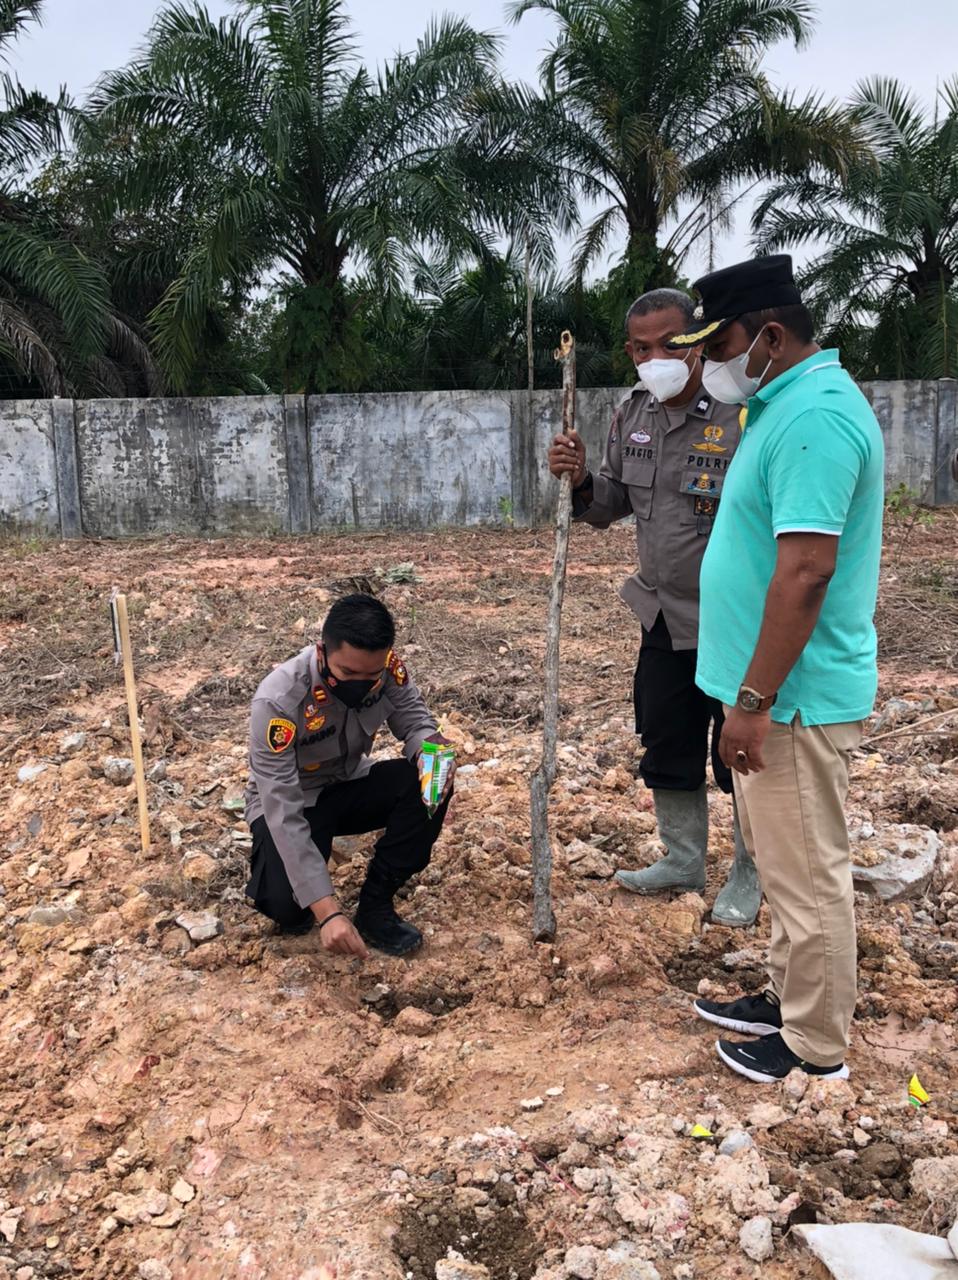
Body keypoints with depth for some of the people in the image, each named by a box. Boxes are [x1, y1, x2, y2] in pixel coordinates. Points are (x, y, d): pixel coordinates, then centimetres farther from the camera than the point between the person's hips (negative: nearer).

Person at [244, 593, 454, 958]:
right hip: (290, 803, -4)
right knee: (288, 906, -29)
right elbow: (284, 813, -35)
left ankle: (375, 906, -8)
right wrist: (327, 911, -41)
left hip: (349, 785, 4)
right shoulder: (278, 701, -35)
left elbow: (414, 720, -9)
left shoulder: (384, 668, -23)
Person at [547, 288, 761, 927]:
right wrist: (581, 481, -7)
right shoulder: (632, 415, 4)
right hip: (665, 618, 7)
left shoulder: (742, 416, -19)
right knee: (667, 748, 19)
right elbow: (611, 506, 14)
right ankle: (684, 860, 39)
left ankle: (750, 874, 31)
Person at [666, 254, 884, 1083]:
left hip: (795, 697, -10)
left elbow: (806, 571, -27)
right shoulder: (793, 403, 13)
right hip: (776, 689, 10)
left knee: (808, 875, 4)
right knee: (786, 866, 21)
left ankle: (816, 1051, 20)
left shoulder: (815, 416, -20)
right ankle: (789, 1000, 37)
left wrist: (753, 702, -24)